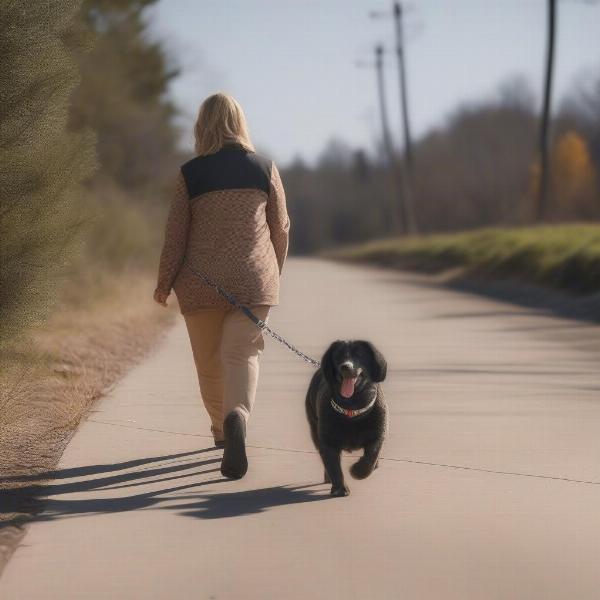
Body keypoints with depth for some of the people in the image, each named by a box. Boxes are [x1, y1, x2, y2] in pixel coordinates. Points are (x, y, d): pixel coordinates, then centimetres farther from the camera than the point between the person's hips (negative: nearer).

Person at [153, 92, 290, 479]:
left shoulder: (190, 174, -4)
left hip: (202, 282, 0)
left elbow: (176, 233, -3)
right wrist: (274, 273, 22)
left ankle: (221, 428, 33)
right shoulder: (264, 168, 1)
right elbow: (281, 227, 7)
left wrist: (164, 283, 9)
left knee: (209, 361, 16)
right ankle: (237, 418, -31)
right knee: (242, 356, -4)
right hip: (254, 280, 0)